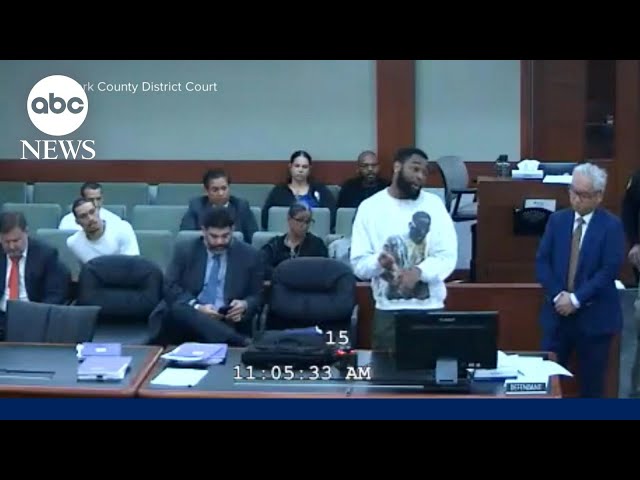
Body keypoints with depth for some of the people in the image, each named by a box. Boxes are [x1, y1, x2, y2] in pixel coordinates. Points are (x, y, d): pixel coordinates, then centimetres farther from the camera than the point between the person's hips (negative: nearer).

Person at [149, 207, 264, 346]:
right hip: (186, 318, 2)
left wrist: (245, 305, -13)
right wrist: (197, 308, -16)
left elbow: (258, 296, 12)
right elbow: (170, 287, 0)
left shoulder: (249, 255, 8)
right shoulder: (184, 250, 8)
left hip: (227, 322, -1)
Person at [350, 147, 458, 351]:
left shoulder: (434, 204, 3)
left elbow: (448, 256, -2)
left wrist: (419, 271, -21)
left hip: (431, 308, 1)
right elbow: (358, 264, -1)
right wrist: (379, 262, -24)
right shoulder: (370, 207, 1)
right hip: (388, 311, -1)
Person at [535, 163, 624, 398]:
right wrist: (557, 295, -11)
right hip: (557, 312, 3)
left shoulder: (611, 225, -6)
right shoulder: (557, 220, 6)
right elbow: (542, 261, 3)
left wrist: (576, 299, -17)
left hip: (594, 316, -3)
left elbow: (609, 270, -13)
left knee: (592, 383, 6)